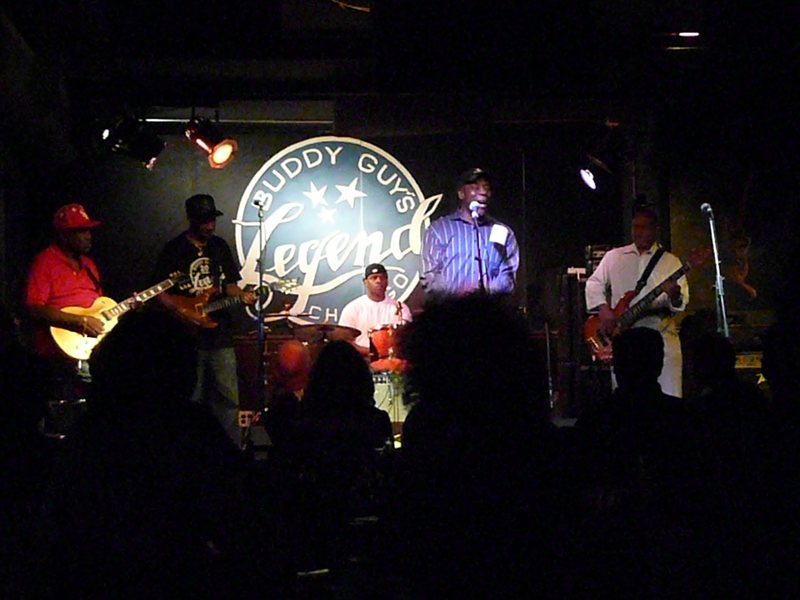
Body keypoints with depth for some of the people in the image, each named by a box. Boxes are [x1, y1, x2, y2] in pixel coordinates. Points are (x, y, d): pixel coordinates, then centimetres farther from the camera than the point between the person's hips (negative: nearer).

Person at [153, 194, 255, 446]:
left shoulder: (220, 246, 12)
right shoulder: (174, 249, -2)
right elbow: (160, 292, -4)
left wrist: (242, 295, -4)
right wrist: (183, 312, -16)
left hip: (220, 334, 4)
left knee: (227, 397, 2)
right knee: (191, 400, 1)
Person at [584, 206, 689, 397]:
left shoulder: (670, 261, 7)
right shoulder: (614, 256, 13)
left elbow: (682, 301, 1)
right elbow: (594, 283, 14)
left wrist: (675, 294, -23)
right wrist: (603, 309, -3)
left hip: (660, 332, -1)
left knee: (669, 398, -8)